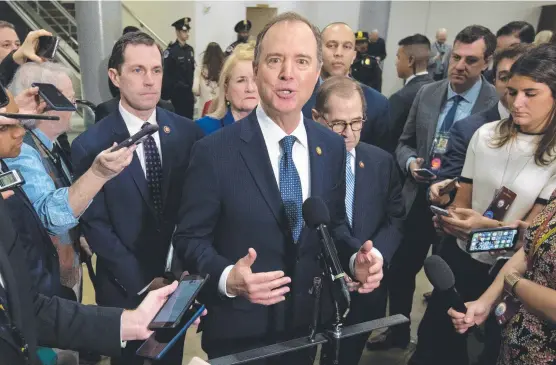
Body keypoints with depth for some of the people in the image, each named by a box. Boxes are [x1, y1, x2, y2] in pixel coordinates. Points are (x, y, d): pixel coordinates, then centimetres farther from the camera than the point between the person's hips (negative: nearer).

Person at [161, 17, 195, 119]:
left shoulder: (190, 49, 11)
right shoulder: (170, 51, -10)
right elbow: (166, 75, -13)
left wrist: (193, 91, 14)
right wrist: (167, 97, -15)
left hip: (189, 92, 6)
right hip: (177, 93, -6)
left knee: (189, 118, 9)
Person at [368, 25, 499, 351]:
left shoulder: (500, 103, -11)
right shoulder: (427, 94, 1)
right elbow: (404, 143, 9)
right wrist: (410, 162, -12)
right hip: (418, 200, 4)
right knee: (400, 270, 15)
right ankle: (398, 333, 40)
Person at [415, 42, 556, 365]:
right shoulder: (486, 135, -3)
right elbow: (463, 199, 2)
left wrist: (485, 224, -30)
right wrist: (450, 218, -20)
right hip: (459, 256, 3)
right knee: (436, 339, 15)